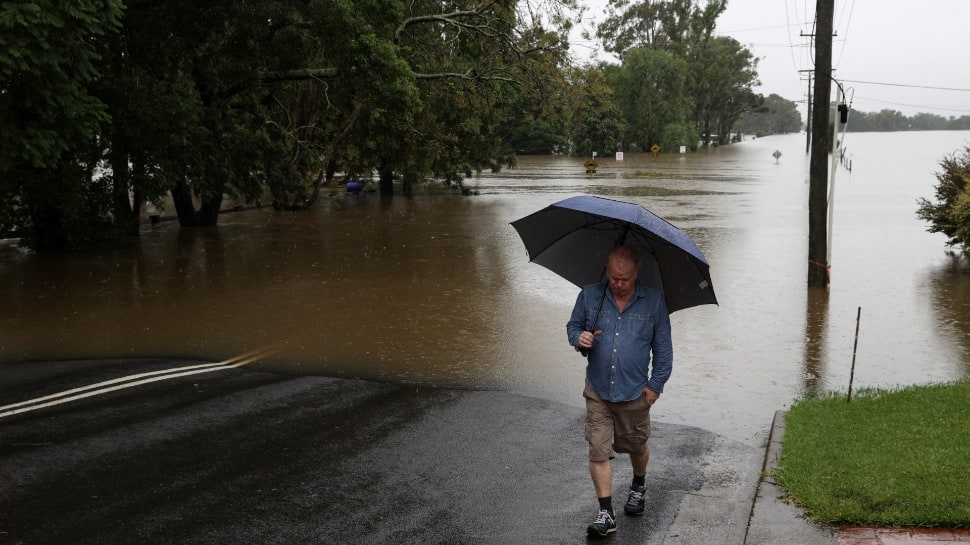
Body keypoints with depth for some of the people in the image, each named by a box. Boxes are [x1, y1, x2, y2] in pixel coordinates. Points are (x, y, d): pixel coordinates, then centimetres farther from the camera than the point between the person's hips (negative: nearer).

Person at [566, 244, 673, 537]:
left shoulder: (654, 301, -6)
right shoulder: (590, 296, -5)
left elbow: (663, 347, 0)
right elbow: (573, 325, 9)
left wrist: (656, 384, -3)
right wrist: (579, 338, -15)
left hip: (635, 392, 0)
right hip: (598, 392, 0)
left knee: (637, 446, 17)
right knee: (598, 451, -4)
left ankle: (639, 485, 48)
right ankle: (606, 513, 4)